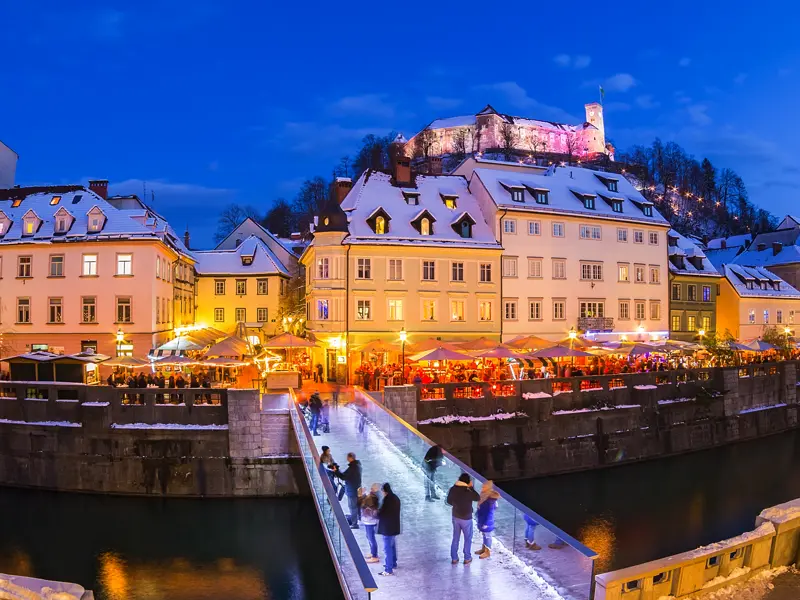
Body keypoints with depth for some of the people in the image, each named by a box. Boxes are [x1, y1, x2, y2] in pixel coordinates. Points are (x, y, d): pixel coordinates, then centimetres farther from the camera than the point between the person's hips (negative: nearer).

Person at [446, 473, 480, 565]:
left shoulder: (452, 489, -11)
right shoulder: (468, 492, -26)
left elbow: (449, 501, 4)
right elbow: (478, 498, -8)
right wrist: (471, 487, -9)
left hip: (455, 517, 5)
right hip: (466, 519, -5)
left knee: (455, 538, 18)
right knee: (468, 538, 16)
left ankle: (454, 558, 26)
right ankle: (467, 558, 27)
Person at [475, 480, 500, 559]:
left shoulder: (491, 498, -27)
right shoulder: (484, 494, -2)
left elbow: (490, 512, -22)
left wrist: (486, 523, -19)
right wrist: (477, 512, 19)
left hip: (486, 520, -8)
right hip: (481, 518, 8)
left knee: (487, 535, 8)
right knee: (484, 534, 21)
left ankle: (488, 552, 23)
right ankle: (483, 548, 36)